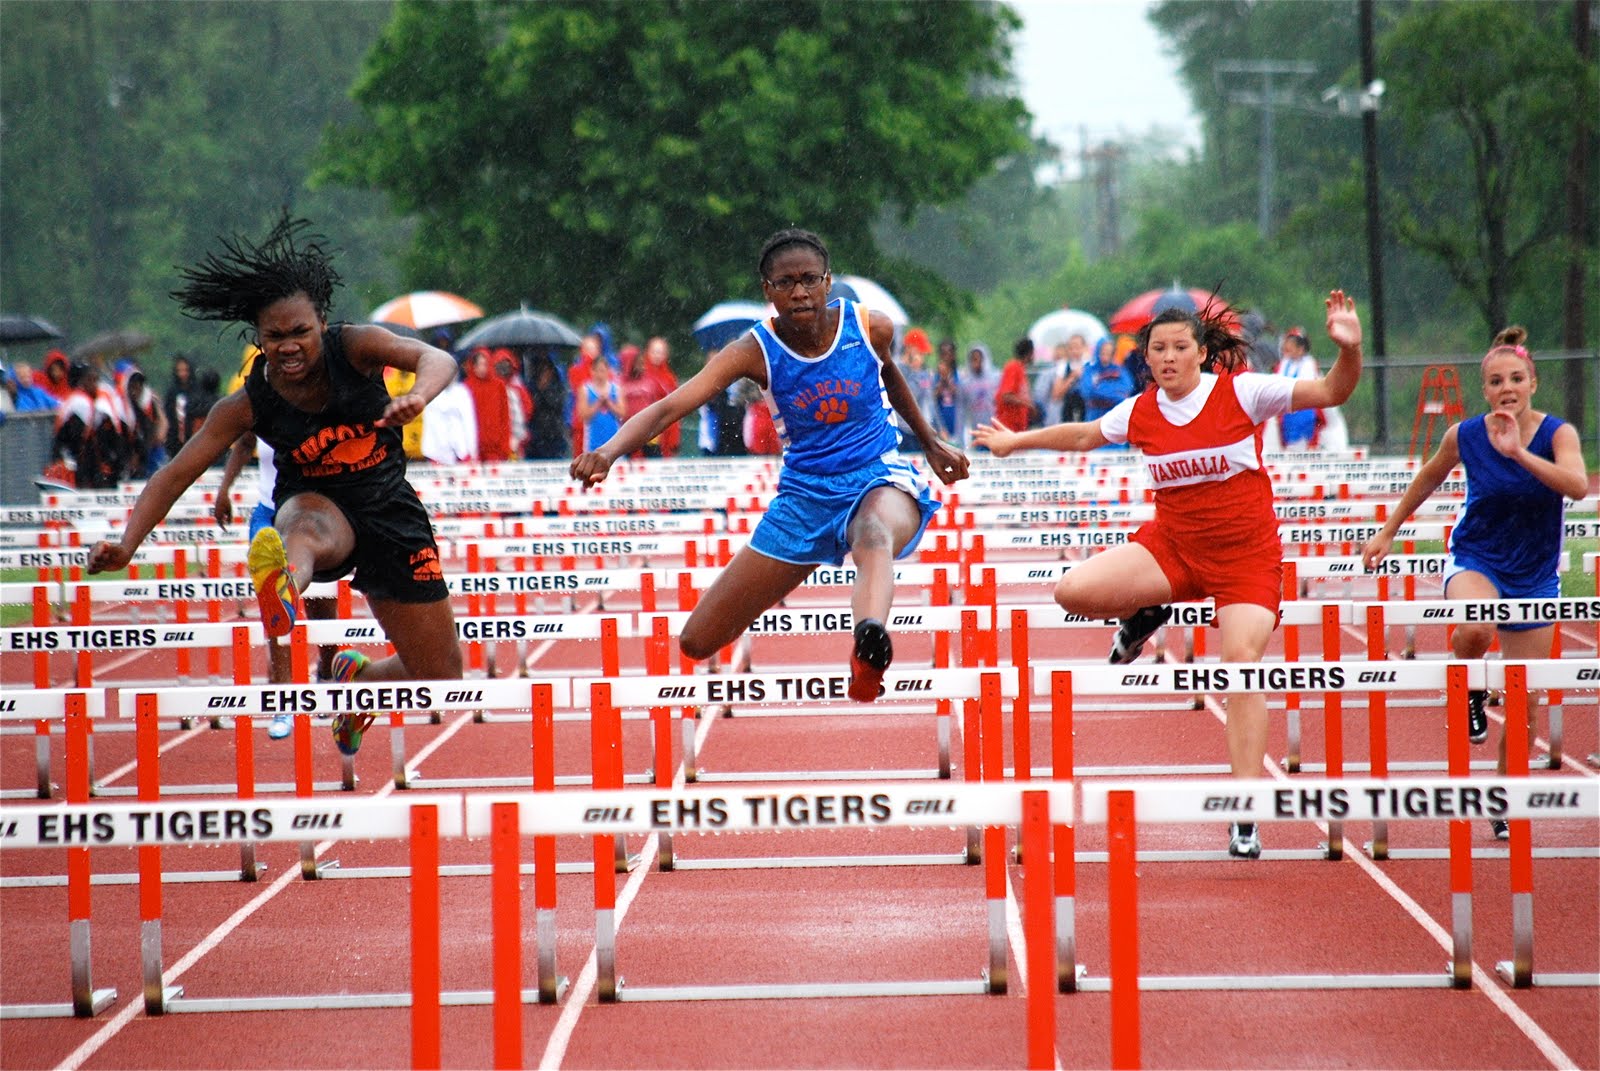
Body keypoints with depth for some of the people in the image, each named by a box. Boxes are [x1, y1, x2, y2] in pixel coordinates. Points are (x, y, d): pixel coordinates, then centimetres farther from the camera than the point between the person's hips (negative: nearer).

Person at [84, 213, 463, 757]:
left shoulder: (353, 346, -15)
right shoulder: (248, 406, -14)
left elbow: (435, 358, -30)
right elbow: (176, 474, -14)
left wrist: (417, 396, -54)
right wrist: (126, 545, -29)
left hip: (389, 513, 2)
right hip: (317, 507, -2)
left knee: (440, 679, 2)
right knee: (307, 525, -44)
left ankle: (358, 676, 36)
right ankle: (283, 590, -82)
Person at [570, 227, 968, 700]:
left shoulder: (870, 327, -7)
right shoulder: (755, 350, -12)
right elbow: (669, 407, -23)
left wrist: (931, 443, 29)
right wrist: (609, 451, -41)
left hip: (880, 480, -2)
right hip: (805, 495, 2)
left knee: (874, 536, -45)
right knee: (699, 643, 1)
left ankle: (871, 636, -77)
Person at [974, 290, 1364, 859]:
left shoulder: (1240, 392, -10)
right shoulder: (1140, 411, 1)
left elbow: (1331, 392, -14)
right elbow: (1083, 435, 21)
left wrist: (1348, 350, -33)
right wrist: (1018, 441, 30)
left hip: (1246, 554, -3)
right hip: (1173, 543, 3)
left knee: (1242, 659, -21)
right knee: (1075, 590, -18)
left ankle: (1245, 816, -16)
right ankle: (1143, 617, 19)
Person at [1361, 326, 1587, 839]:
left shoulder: (1557, 433, -12)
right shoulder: (1465, 436, -9)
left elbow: (1577, 486, -31)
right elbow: (1429, 478, 10)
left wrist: (1518, 452, -39)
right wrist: (1388, 532, 15)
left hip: (1535, 575, 1)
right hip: (1476, 560, -1)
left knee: (1523, 705, 3)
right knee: (1474, 630, -38)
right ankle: (1471, 691, -4)